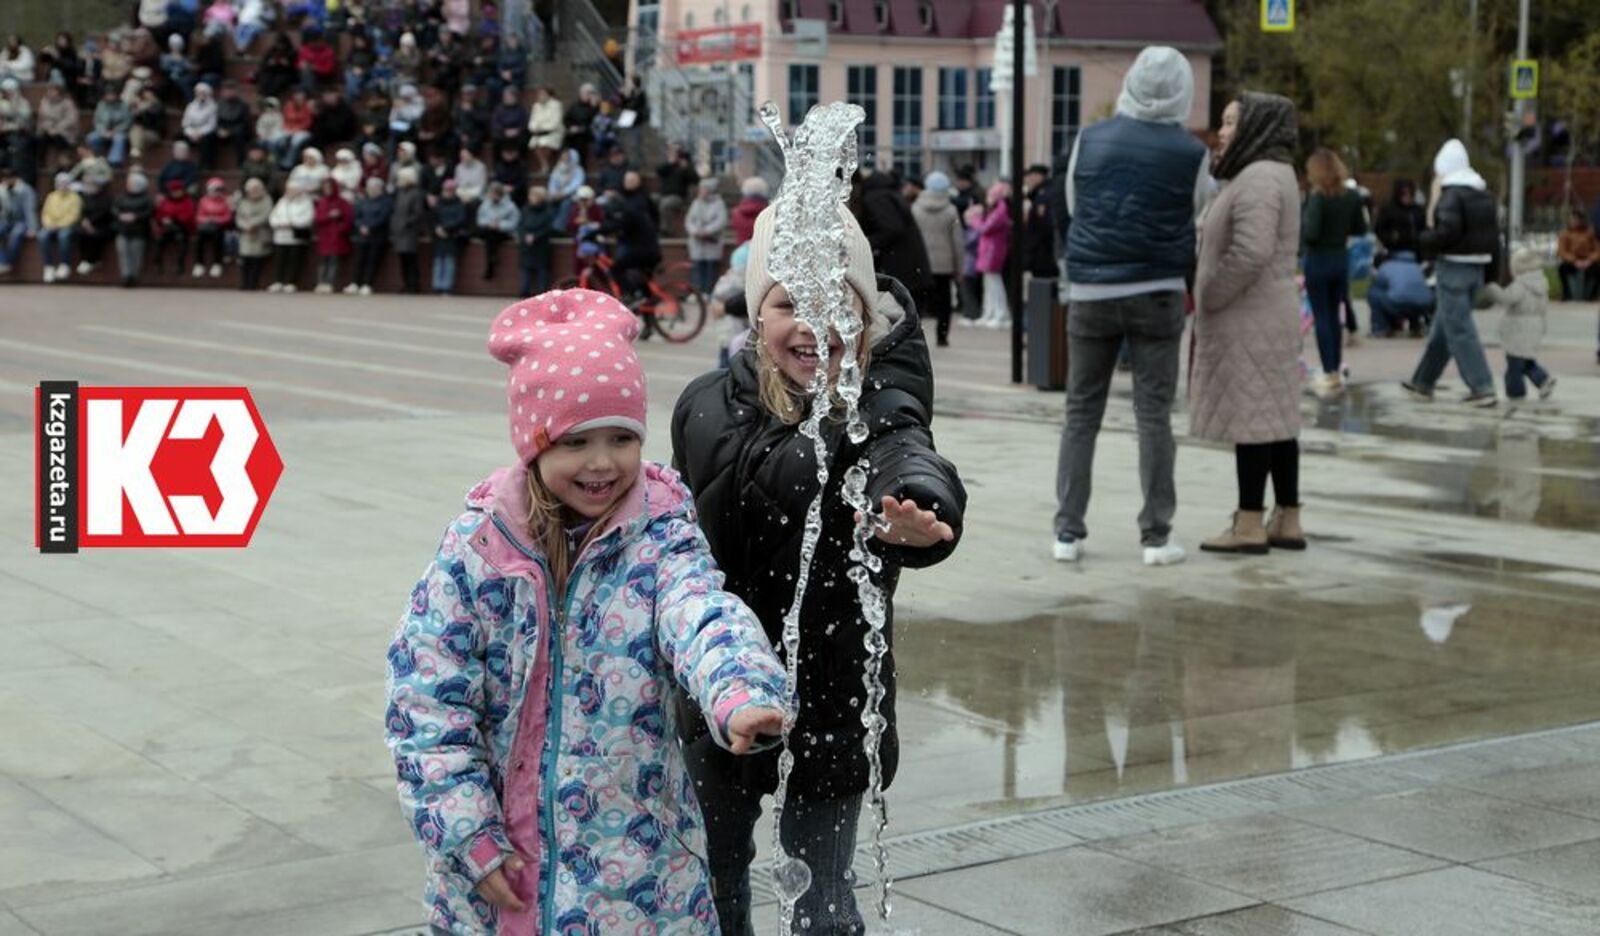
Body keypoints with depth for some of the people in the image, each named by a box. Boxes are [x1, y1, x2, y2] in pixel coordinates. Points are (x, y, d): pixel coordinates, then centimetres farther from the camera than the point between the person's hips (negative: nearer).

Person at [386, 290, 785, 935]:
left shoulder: (660, 537, -8)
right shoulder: (475, 548, -7)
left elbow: (705, 616, -29)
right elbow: (425, 699, -4)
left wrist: (742, 695, -50)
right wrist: (468, 833, -8)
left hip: (635, 852, -1)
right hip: (497, 852, 1)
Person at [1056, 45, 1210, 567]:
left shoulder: (1090, 140, 1)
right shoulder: (1190, 153, -5)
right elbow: (1198, 215, 6)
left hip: (1091, 291, 2)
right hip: (1157, 293, -2)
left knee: (1082, 413, 8)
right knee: (1153, 415, 2)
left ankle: (1069, 530, 6)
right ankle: (1156, 535, 3)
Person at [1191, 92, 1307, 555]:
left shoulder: (1259, 178, -15)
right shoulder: (1274, 174, 19)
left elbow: (1251, 252, -26)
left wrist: (1210, 297, -15)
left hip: (1248, 321, -10)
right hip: (1268, 318, 10)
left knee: (1250, 416, -7)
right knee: (1275, 418, 10)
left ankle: (1250, 525, -4)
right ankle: (1287, 522, 14)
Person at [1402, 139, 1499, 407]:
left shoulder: (1451, 195, -15)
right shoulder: (1483, 194, 11)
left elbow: (1448, 231, -25)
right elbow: (1494, 231, 12)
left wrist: (1427, 238, -8)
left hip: (1454, 266, -9)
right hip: (1478, 266, 9)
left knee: (1459, 330, -5)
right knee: (1442, 327, 17)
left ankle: (1483, 389, -8)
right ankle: (1423, 383, 26)